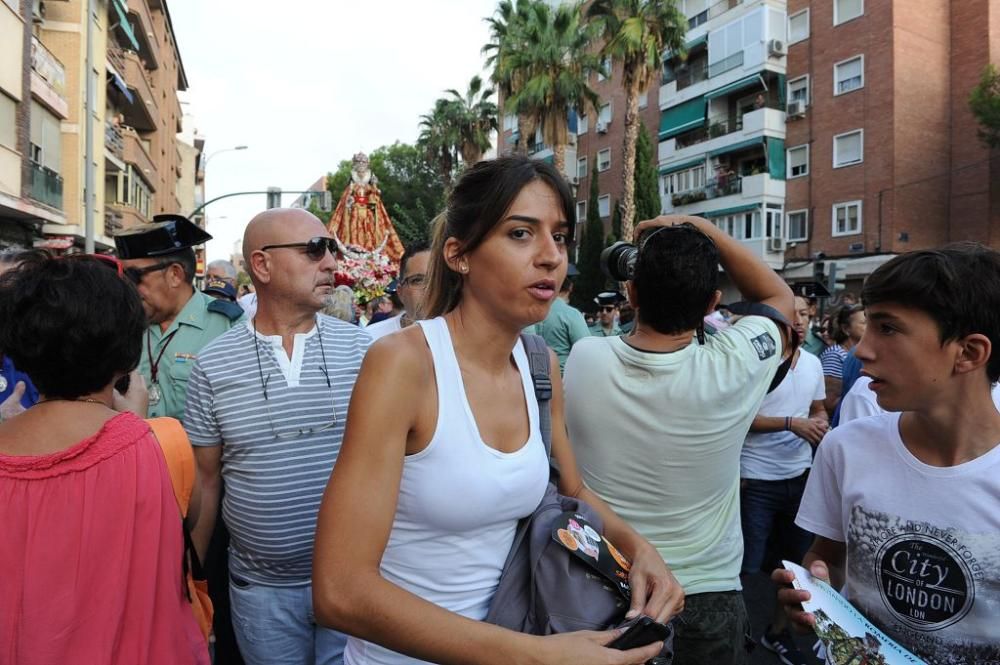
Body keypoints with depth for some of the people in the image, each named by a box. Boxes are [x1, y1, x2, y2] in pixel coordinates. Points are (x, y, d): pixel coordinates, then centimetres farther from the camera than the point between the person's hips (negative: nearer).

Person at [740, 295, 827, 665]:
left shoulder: (813, 363, 8)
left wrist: (820, 423, -2)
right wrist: (791, 423, -21)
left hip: (800, 475, 7)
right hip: (757, 477, -7)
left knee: (797, 560, 17)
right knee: (747, 565, 0)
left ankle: (778, 631, 37)